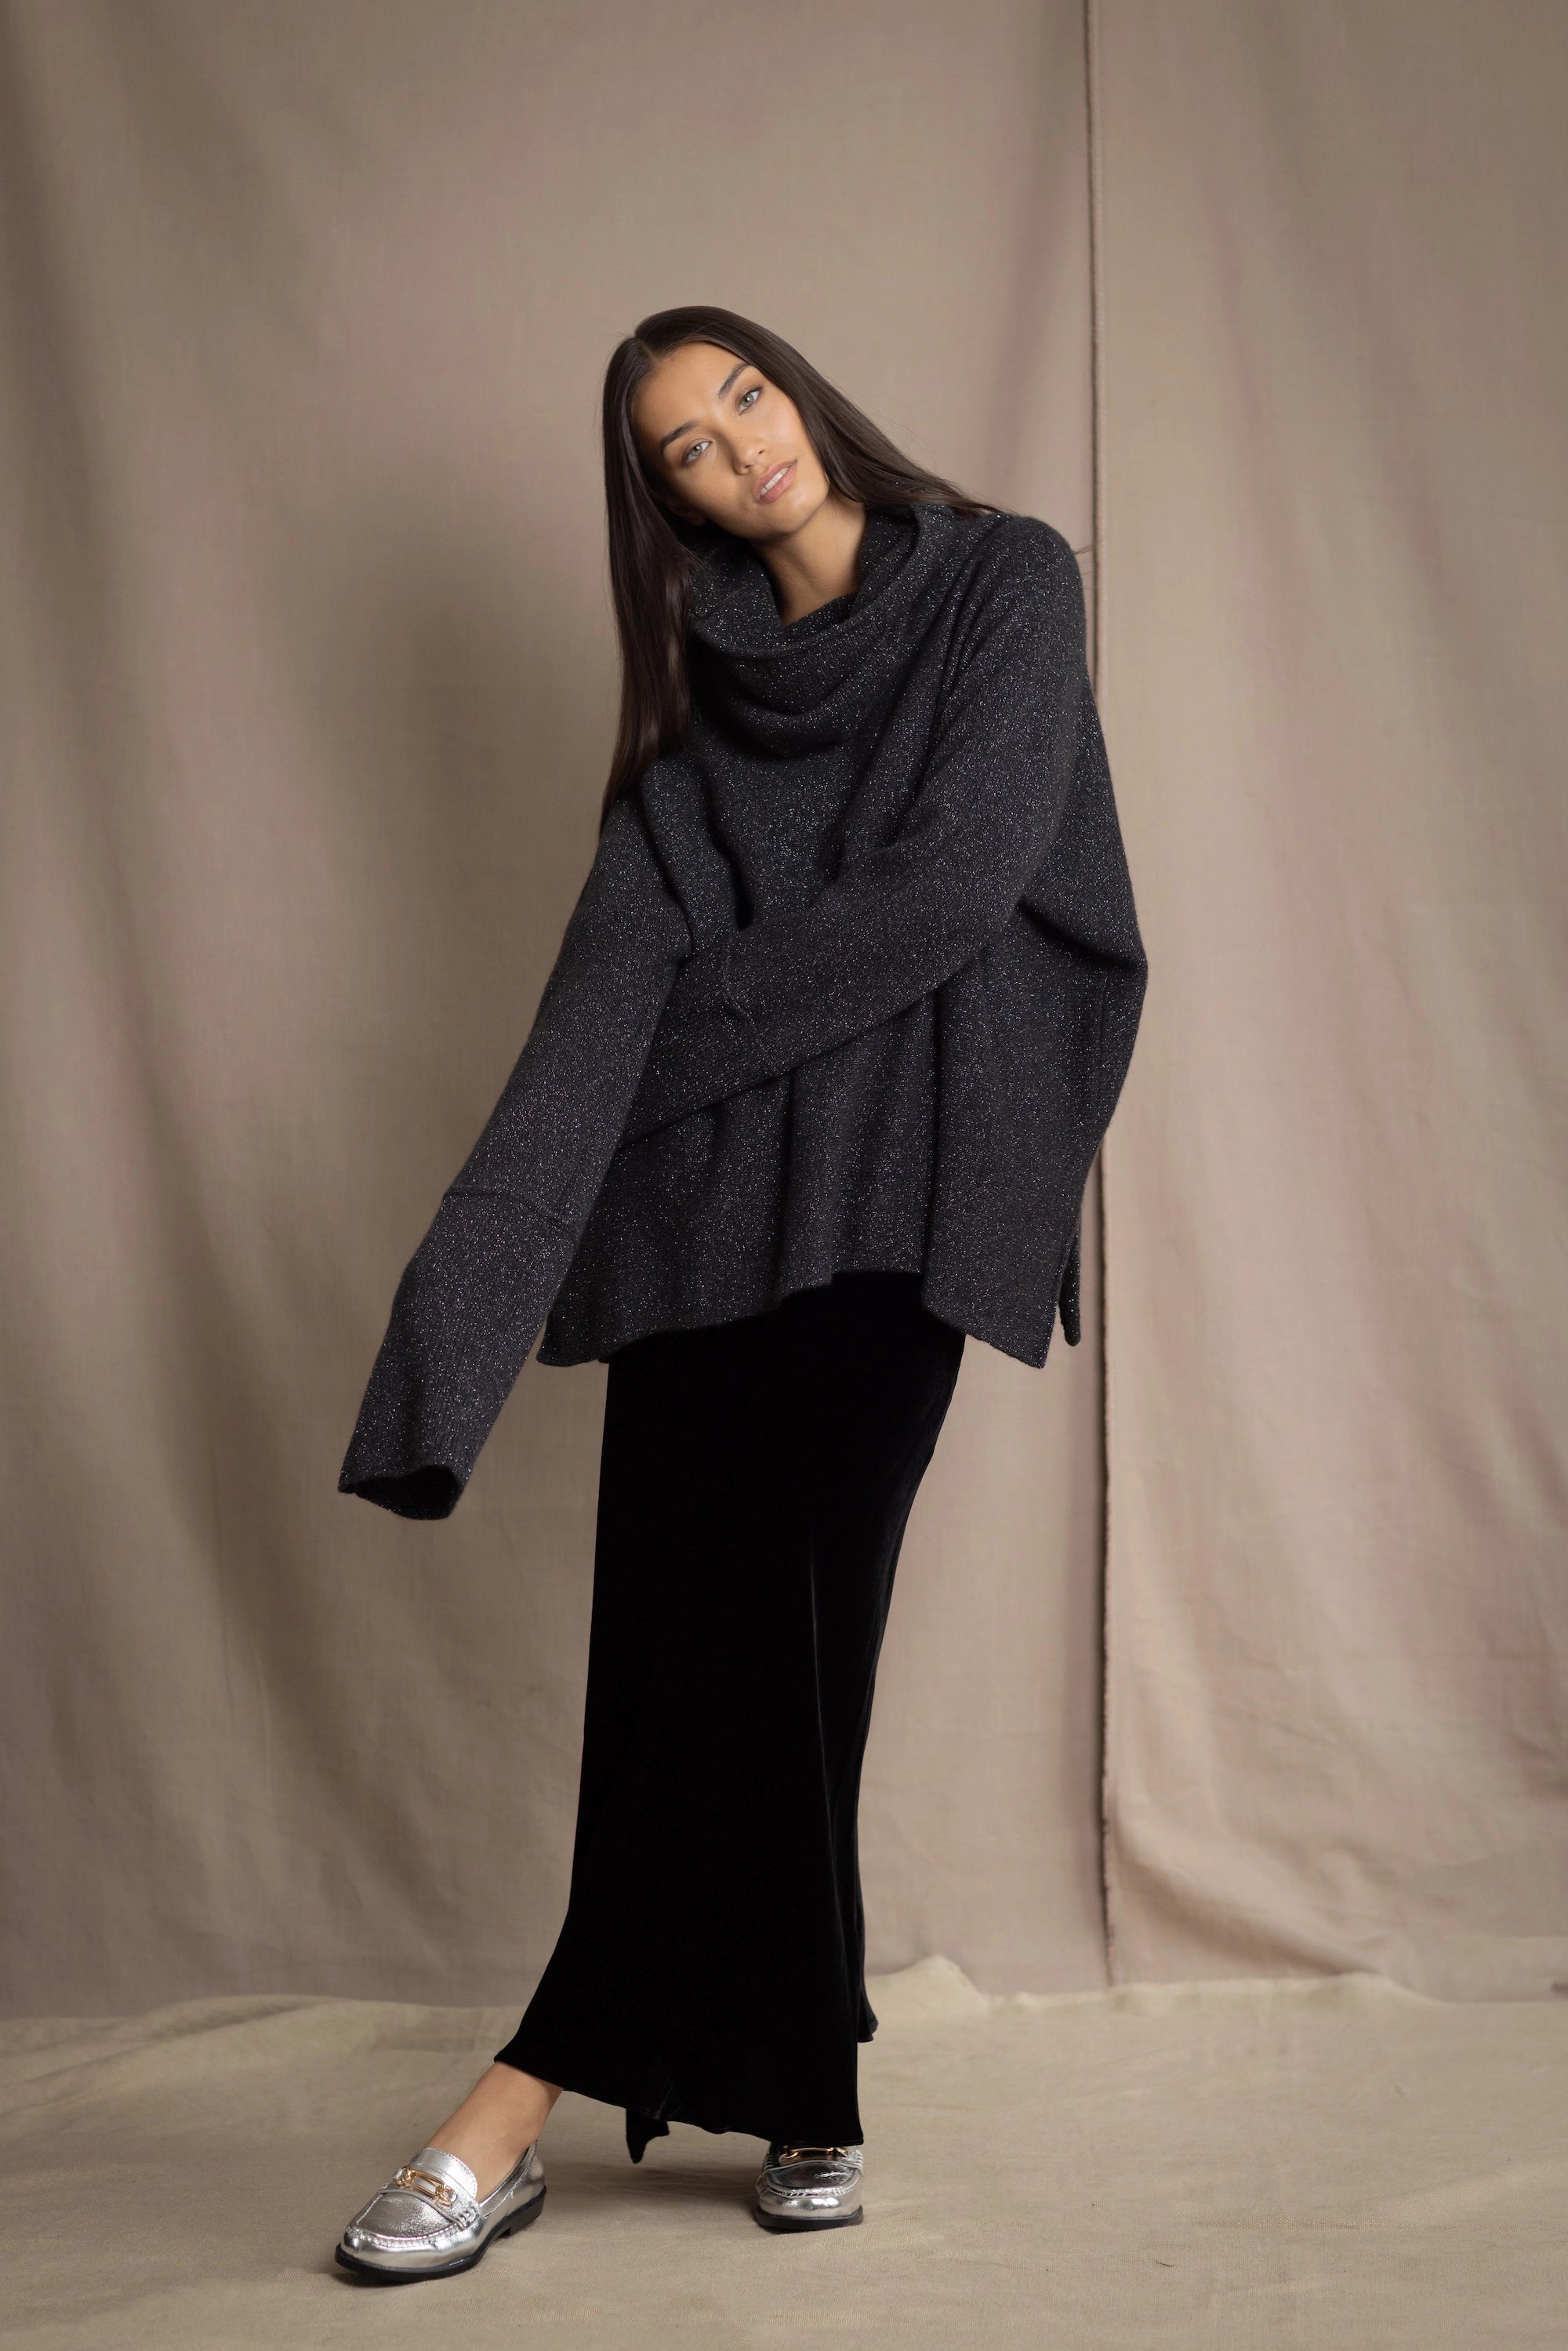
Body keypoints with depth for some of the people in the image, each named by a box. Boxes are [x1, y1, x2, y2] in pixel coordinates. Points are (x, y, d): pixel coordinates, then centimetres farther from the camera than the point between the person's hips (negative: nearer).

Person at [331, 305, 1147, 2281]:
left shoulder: (1004, 581, 6)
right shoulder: (698, 689, 16)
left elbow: (956, 884, -7)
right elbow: (612, 973, 0)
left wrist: (707, 1016, -1)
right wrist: (474, 1262, -14)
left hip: (896, 1182, -4)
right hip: (712, 1191, 4)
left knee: (778, 1618, -9)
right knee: (696, 1622, -4)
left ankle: (529, 2098, -3)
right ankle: (799, 2096, 8)